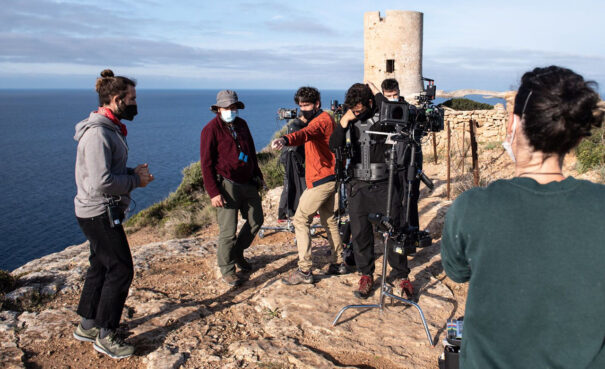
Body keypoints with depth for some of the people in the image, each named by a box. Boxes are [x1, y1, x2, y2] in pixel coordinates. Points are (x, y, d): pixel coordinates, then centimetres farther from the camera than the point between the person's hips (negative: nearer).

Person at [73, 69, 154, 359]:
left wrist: (134, 173, 4)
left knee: (101, 267, 19)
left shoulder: (109, 128, 12)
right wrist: (135, 180, -14)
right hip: (100, 213, -11)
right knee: (121, 270, -3)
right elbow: (102, 183, -28)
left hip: (103, 212, 11)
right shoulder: (98, 133, -22)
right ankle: (105, 336, 11)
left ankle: (87, 325, 34)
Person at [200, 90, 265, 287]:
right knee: (228, 230, -3)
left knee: (256, 220, 15)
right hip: (227, 185, -7)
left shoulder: (241, 124, 11)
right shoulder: (211, 129, -9)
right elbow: (206, 163, -11)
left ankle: (237, 254, 34)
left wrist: (258, 176, 22)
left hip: (248, 183, 7)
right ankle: (227, 269, 14)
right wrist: (213, 192, -17)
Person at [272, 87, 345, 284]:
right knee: (328, 219, 19)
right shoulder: (322, 119, 16)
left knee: (301, 220, -7)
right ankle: (337, 263, 29)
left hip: (320, 180, -11)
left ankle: (305, 271, -5)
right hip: (329, 178, 11)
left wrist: (286, 139, -58)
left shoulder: (322, 120, -18)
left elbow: (306, 133, -43)